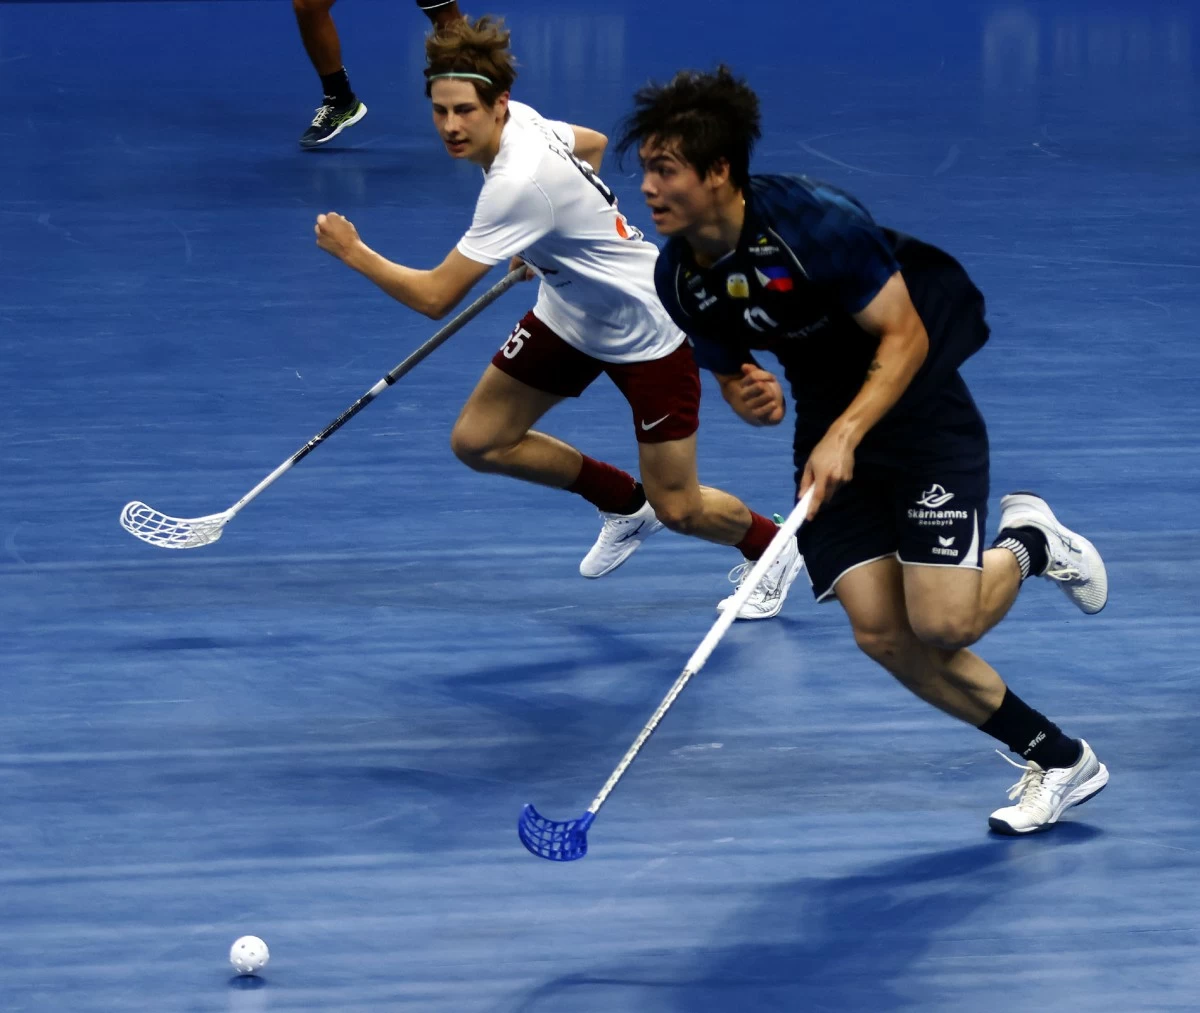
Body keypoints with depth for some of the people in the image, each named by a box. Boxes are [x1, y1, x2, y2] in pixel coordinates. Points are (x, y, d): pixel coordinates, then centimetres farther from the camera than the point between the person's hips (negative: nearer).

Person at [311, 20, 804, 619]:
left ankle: (772, 550, 31)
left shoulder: (519, 184, -36)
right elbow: (591, 143, 15)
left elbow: (435, 299, -32)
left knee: (678, 511, -3)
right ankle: (626, 506, 25)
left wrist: (353, 252, -18)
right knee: (477, 442, 3)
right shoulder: (518, 119, -9)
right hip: (569, 315, 9)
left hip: (647, 331, -9)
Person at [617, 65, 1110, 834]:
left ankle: (1027, 545, 17)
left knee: (942, 622, -18)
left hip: (921, 412, -6)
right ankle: (1058, 760, 6)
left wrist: (844, 436, -31)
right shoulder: (679, 278, -6)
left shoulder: (814, 220, -25)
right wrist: (752, 399, -15)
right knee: (882, 632, -8)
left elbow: (904, 335, -20)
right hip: (830, 435, 6)